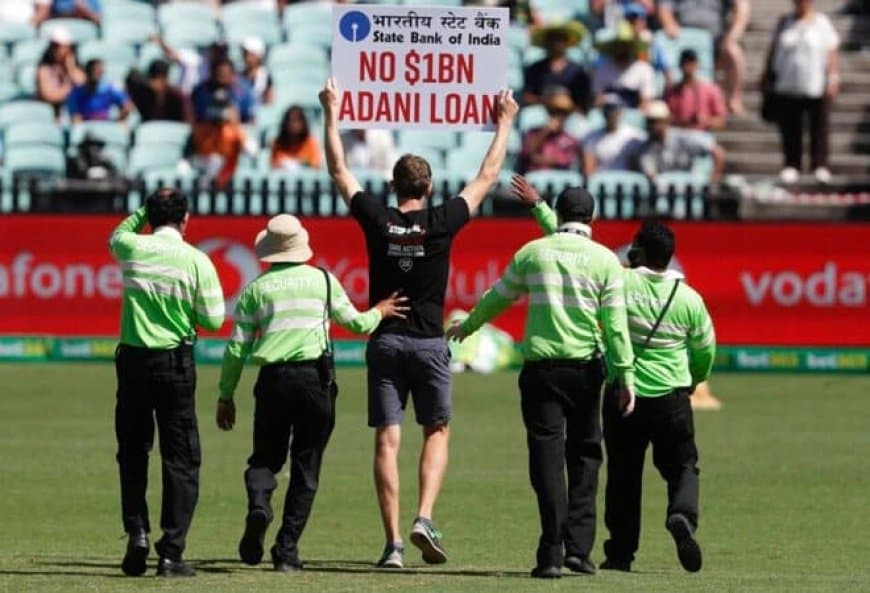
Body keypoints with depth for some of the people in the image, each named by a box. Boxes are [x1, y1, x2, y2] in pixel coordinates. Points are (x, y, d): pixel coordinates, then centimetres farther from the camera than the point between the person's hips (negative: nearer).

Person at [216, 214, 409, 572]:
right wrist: (379, 313, 38)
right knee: (306, 467, 7)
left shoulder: (256, 288, 6)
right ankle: (287, 549, 1)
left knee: (265, 458, 13)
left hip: (273, 380, 0)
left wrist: (226, 396, 13)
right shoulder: (323, 280, 7)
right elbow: (356, 323, 16)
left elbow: (237, 347, 5)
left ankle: (258, 504, -20)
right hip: (314, 378, 0)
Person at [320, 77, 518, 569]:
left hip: (385, 341, 1)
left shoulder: (377, 220, -4)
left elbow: (339, 171, 7)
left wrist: (332, 114, 17)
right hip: (429, 343, -1)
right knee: (437, 432, 12)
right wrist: (504, 124, 17)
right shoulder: (442, 224, -5)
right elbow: (487, 178, 6)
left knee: (387, 440, -1)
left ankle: (394, 543, -7)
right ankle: (425, 519, -10)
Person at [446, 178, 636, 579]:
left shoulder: (532, 253, 4)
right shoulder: (605, 260, 1)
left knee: (548, 456, -1)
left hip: (541, 366, 0)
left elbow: (498, 298, 17)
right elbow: (615, 324, -4)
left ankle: (552, 553, -9)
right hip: (586, 366, 0)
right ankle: (578, 546, 4)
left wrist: (467, 326, 35)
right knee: (584, 454, 12)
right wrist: (626, 376, -3)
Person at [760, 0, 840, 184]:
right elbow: (773, 49, 17)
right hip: (787, 86, 2)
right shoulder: (785, 23, 12)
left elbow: (832, 52, 0)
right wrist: (768, 74, 13)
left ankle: (820, 166, 4)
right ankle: (791, 166, 7)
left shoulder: (822, 23, 4)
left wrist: (833, 78, -7)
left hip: (817, 86, -2)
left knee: (819, 128, -2)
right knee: (790, 129, 1)